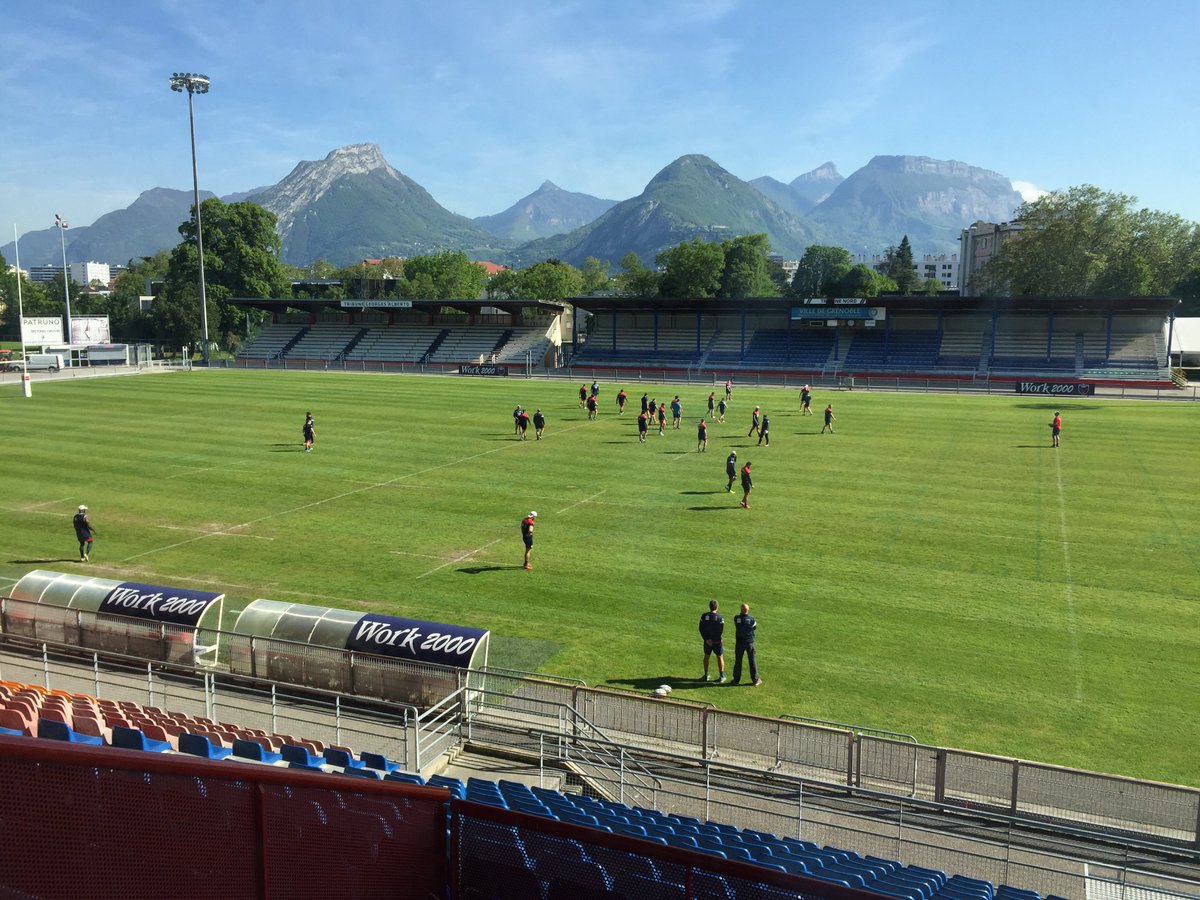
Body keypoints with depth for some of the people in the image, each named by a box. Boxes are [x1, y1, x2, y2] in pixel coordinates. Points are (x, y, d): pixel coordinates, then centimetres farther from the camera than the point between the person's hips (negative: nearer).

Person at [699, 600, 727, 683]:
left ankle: (706, 675, 26)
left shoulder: (704, 616, -7)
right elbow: (721, 631, -16)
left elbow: (701, 629, -9)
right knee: (720, 657, 11)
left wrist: (707, 639, -9)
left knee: (706, 656, 19)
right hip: (717, 641, -2)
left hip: (707, 641, 2)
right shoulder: (720, 617, -15)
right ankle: (722, 676, 14)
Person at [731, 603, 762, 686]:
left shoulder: (736, 618, -11)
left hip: (739, 642, 1)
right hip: (749, 642, -1)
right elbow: (755, 628, 3)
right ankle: (755, 680, 18)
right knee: (752, 661, 10)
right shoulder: (751, 619, -13)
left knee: (738, 661, 11)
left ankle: (736, 680, 18)